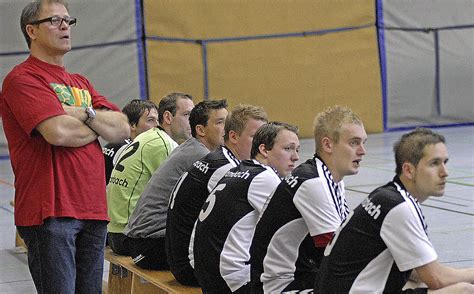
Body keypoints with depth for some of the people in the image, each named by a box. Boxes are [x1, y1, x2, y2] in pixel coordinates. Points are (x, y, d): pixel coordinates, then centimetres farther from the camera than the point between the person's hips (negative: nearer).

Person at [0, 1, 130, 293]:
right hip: (50, 212, -7)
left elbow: (123, 129, 11)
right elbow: (58, 132, -18)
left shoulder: (80, 83, 21)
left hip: (93, 210, 8)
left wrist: (83, 114, -7)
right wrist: (101, 126, 2)